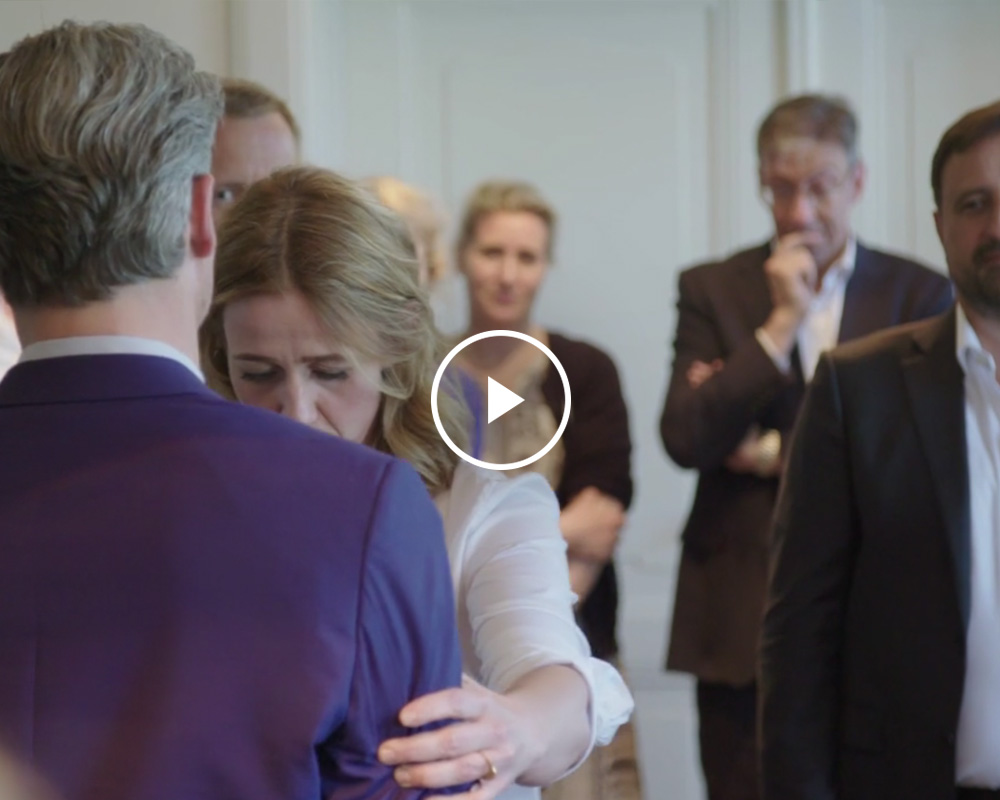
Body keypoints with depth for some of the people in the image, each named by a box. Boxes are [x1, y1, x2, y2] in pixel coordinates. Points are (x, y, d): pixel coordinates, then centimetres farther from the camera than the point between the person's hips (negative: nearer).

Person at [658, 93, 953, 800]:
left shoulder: (919, 294, 5)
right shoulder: (712, 289, 6)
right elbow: (685, 440, -6)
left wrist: (770, 452, -4)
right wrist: (781, 323, -10)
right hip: (741, 622, 0)